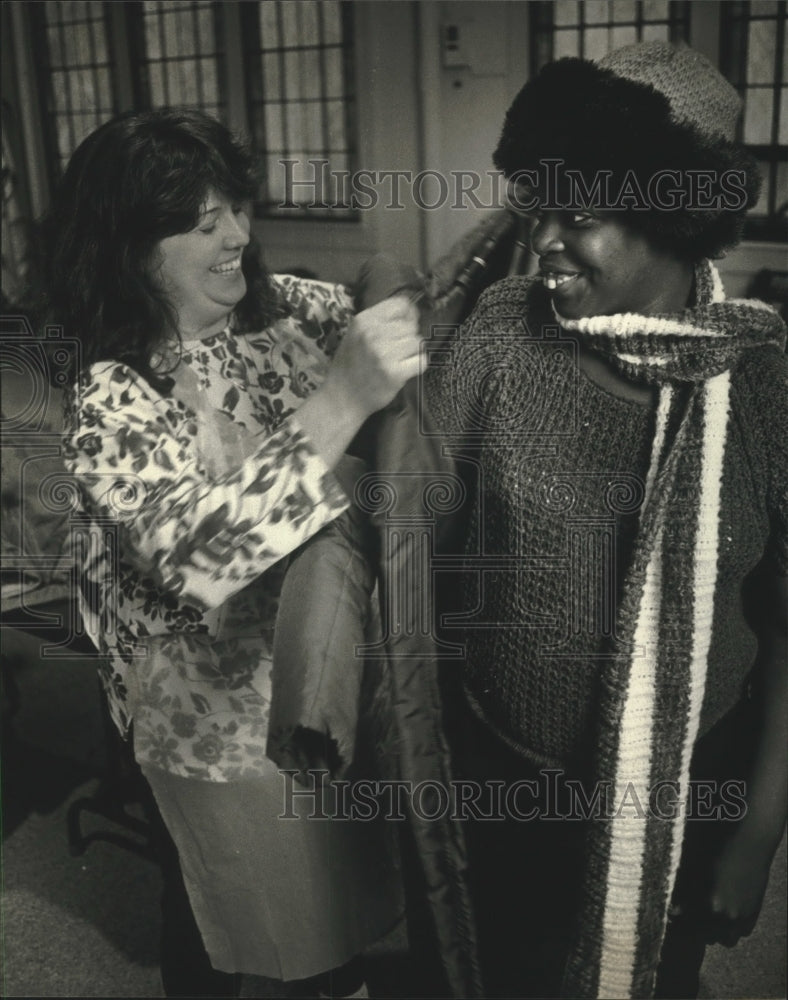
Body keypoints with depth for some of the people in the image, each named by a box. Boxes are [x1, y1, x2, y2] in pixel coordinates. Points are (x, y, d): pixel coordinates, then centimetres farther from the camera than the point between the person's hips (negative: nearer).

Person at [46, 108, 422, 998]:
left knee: (340, 870, 29)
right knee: (229, 896, 22)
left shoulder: (288, 310, -7)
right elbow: (196, 552, -39)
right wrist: (343, 399, -45)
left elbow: (418, 328, 4)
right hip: (223, 718, -6)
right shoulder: (110, 399, -24)